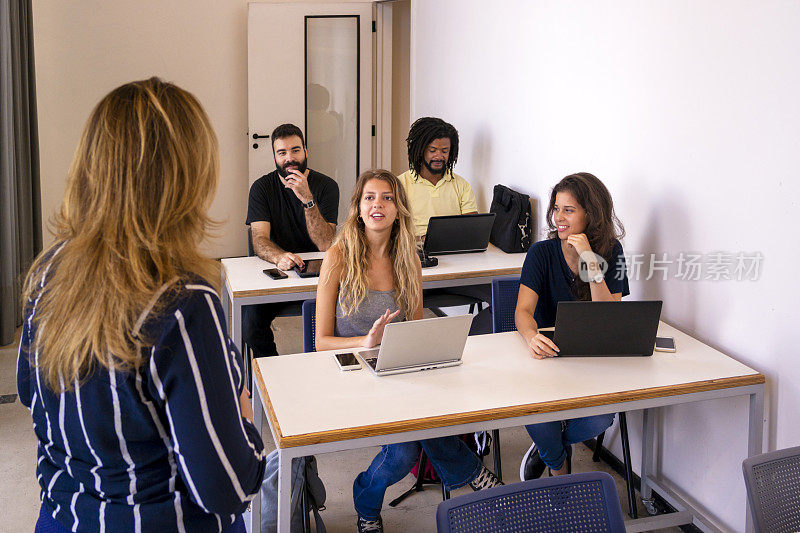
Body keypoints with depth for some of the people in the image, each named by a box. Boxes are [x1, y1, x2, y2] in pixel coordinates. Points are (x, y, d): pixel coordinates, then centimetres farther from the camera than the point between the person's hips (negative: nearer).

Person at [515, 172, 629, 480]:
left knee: (600, 418, -26)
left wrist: (591, 261, -23)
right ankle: (558, 465, 8)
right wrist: (532, 336, -40)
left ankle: (547, 448, 11)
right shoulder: (542, 253, -5)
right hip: (548, 352, 0)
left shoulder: (611, 252, -3)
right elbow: (523, 310, -16)